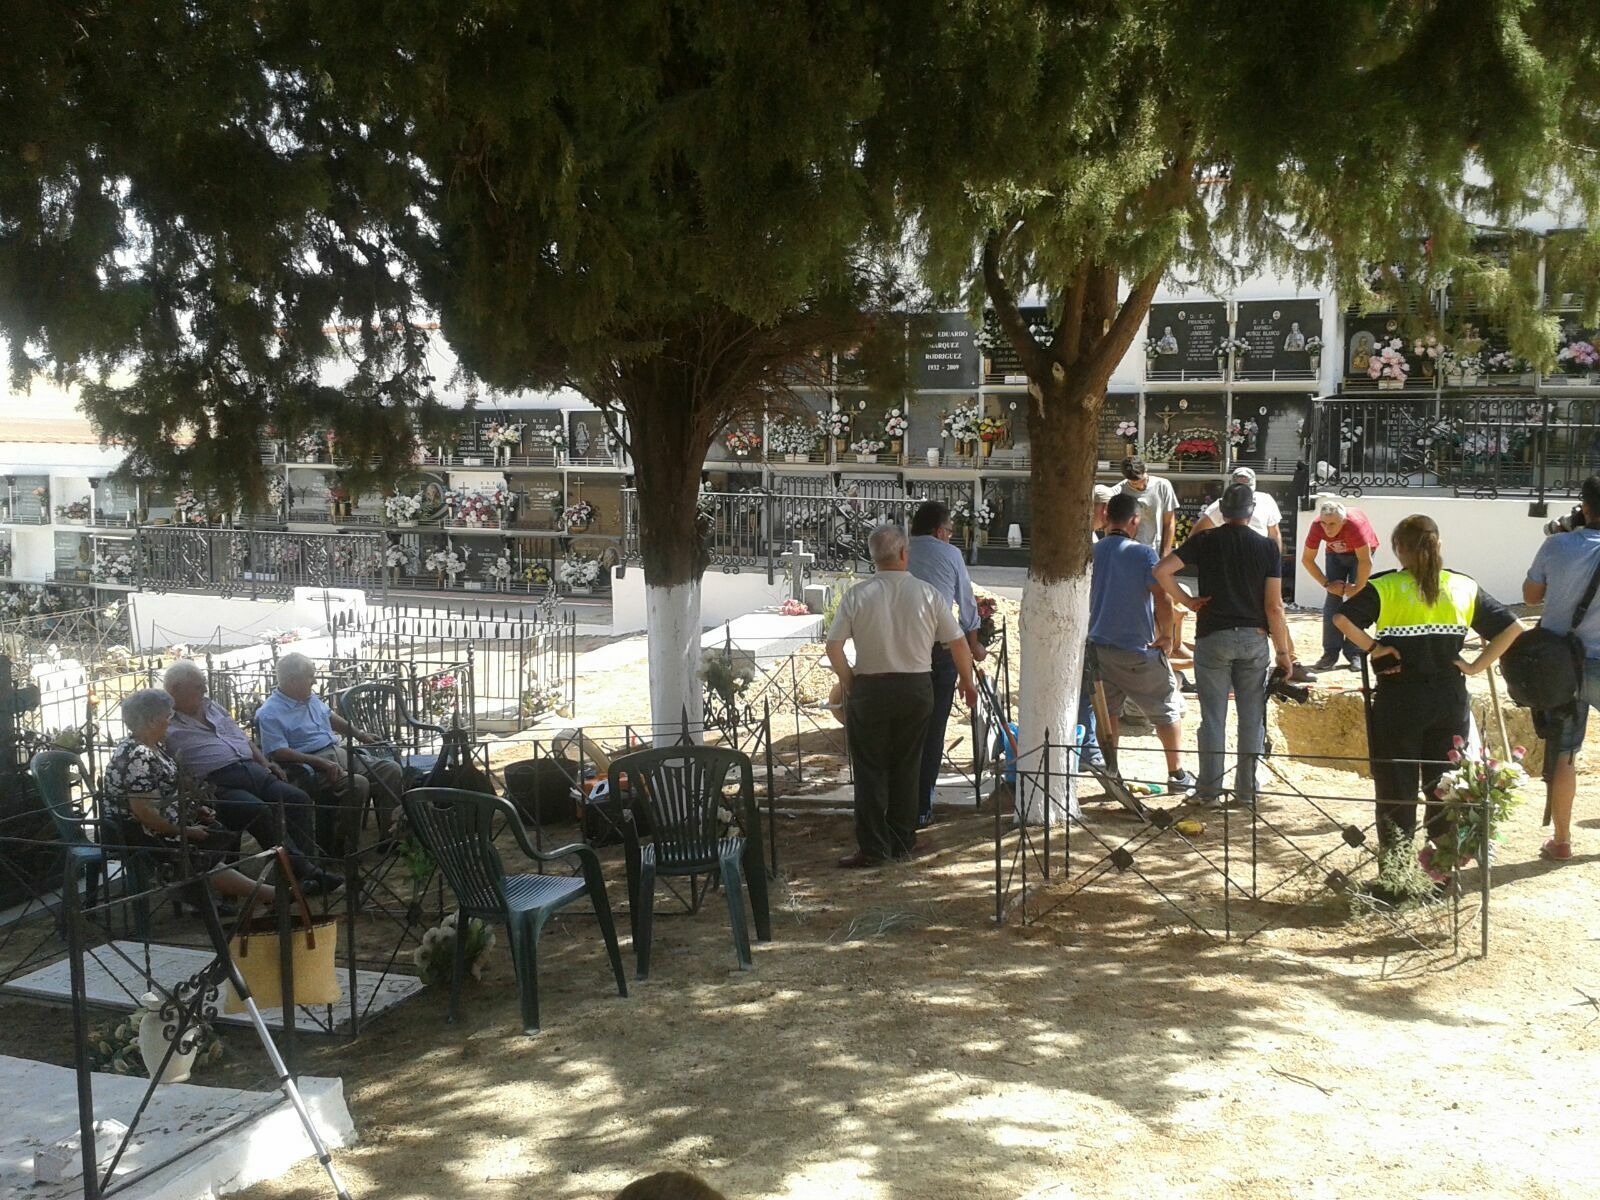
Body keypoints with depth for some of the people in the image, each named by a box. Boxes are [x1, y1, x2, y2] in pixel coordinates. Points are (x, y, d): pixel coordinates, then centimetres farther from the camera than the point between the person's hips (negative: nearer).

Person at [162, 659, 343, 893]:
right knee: (259, 811, -32)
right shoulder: (168, 729, 1)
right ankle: (305, 871, -28)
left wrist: (265, 763, 18)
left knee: (298, 799, -14)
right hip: (218, 784, -8)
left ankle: (301, 867, -18)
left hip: (251, 769, 8)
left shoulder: (213, 707, 24)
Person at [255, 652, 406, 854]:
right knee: (357, 784, -33)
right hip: (311, 766, -8)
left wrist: (360, 735, 34)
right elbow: (278, 753, -21)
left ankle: (389, 836, -5)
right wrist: (321, 763, -26)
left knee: (392, 769, -8)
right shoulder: (269, 714, -11)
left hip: (340, 752, 9)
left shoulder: (310, 697, 14)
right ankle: (343, 848, -19)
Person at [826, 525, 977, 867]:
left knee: (870, 770, 5)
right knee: (907, 768, 14)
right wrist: (966, 681, 16)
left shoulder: (857, 595, -8)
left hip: (869, 689, -2)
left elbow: (833, 646, -11)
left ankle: (872, 848, 5)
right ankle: (903, 843, 20)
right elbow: (958, 642, 1)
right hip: (917, 688, 2)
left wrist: (847, 682, 5)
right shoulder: (928, 594, -4)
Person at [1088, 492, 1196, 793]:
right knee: (1167, 710, 11)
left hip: (1099, 647, 4)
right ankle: (1176, 773, 16)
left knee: (1107, 712, 14)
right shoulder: (1142, 554, -13)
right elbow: (1162, 601, -16)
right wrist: (1166, 636, -2)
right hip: (1138, 651, -4)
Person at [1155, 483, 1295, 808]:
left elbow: (1161, 570, -12)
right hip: (1254, 639, 0)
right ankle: (1247, 791, 13)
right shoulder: (1268, 547, -2)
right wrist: (1283, 652, 3)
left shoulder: (1205, 541, -2)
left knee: (1213, 717, 5)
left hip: (1212, 638, 0)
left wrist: (1186, 601, -2)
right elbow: (1274, 606, -4)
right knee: (1252, 718, 9)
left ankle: (1209, 790, 9)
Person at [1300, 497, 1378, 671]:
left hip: (1360, 552, -3)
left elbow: (1365, 562, -34)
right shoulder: (1317, 527, -29)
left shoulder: (1355, 524, -41)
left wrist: (1357, 588, -24)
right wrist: (1327, 584, -17)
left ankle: (1354, 653, -5)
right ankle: (1331, 653, -6)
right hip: (1335, 553, 3)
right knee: (1333, 599, -7)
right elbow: (1307, 559, -17)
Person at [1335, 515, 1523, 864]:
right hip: (1450, 700, 3)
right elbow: (1512, 628, 1)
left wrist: (1371, 648, -9)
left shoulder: (1384, 587, -7)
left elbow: (1343, 618, -22)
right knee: (1446, 782, 13)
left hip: (1398, 700, -3)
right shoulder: (1464, 588, 3)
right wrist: (1476, 666, 2)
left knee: (1396, 782, 7)